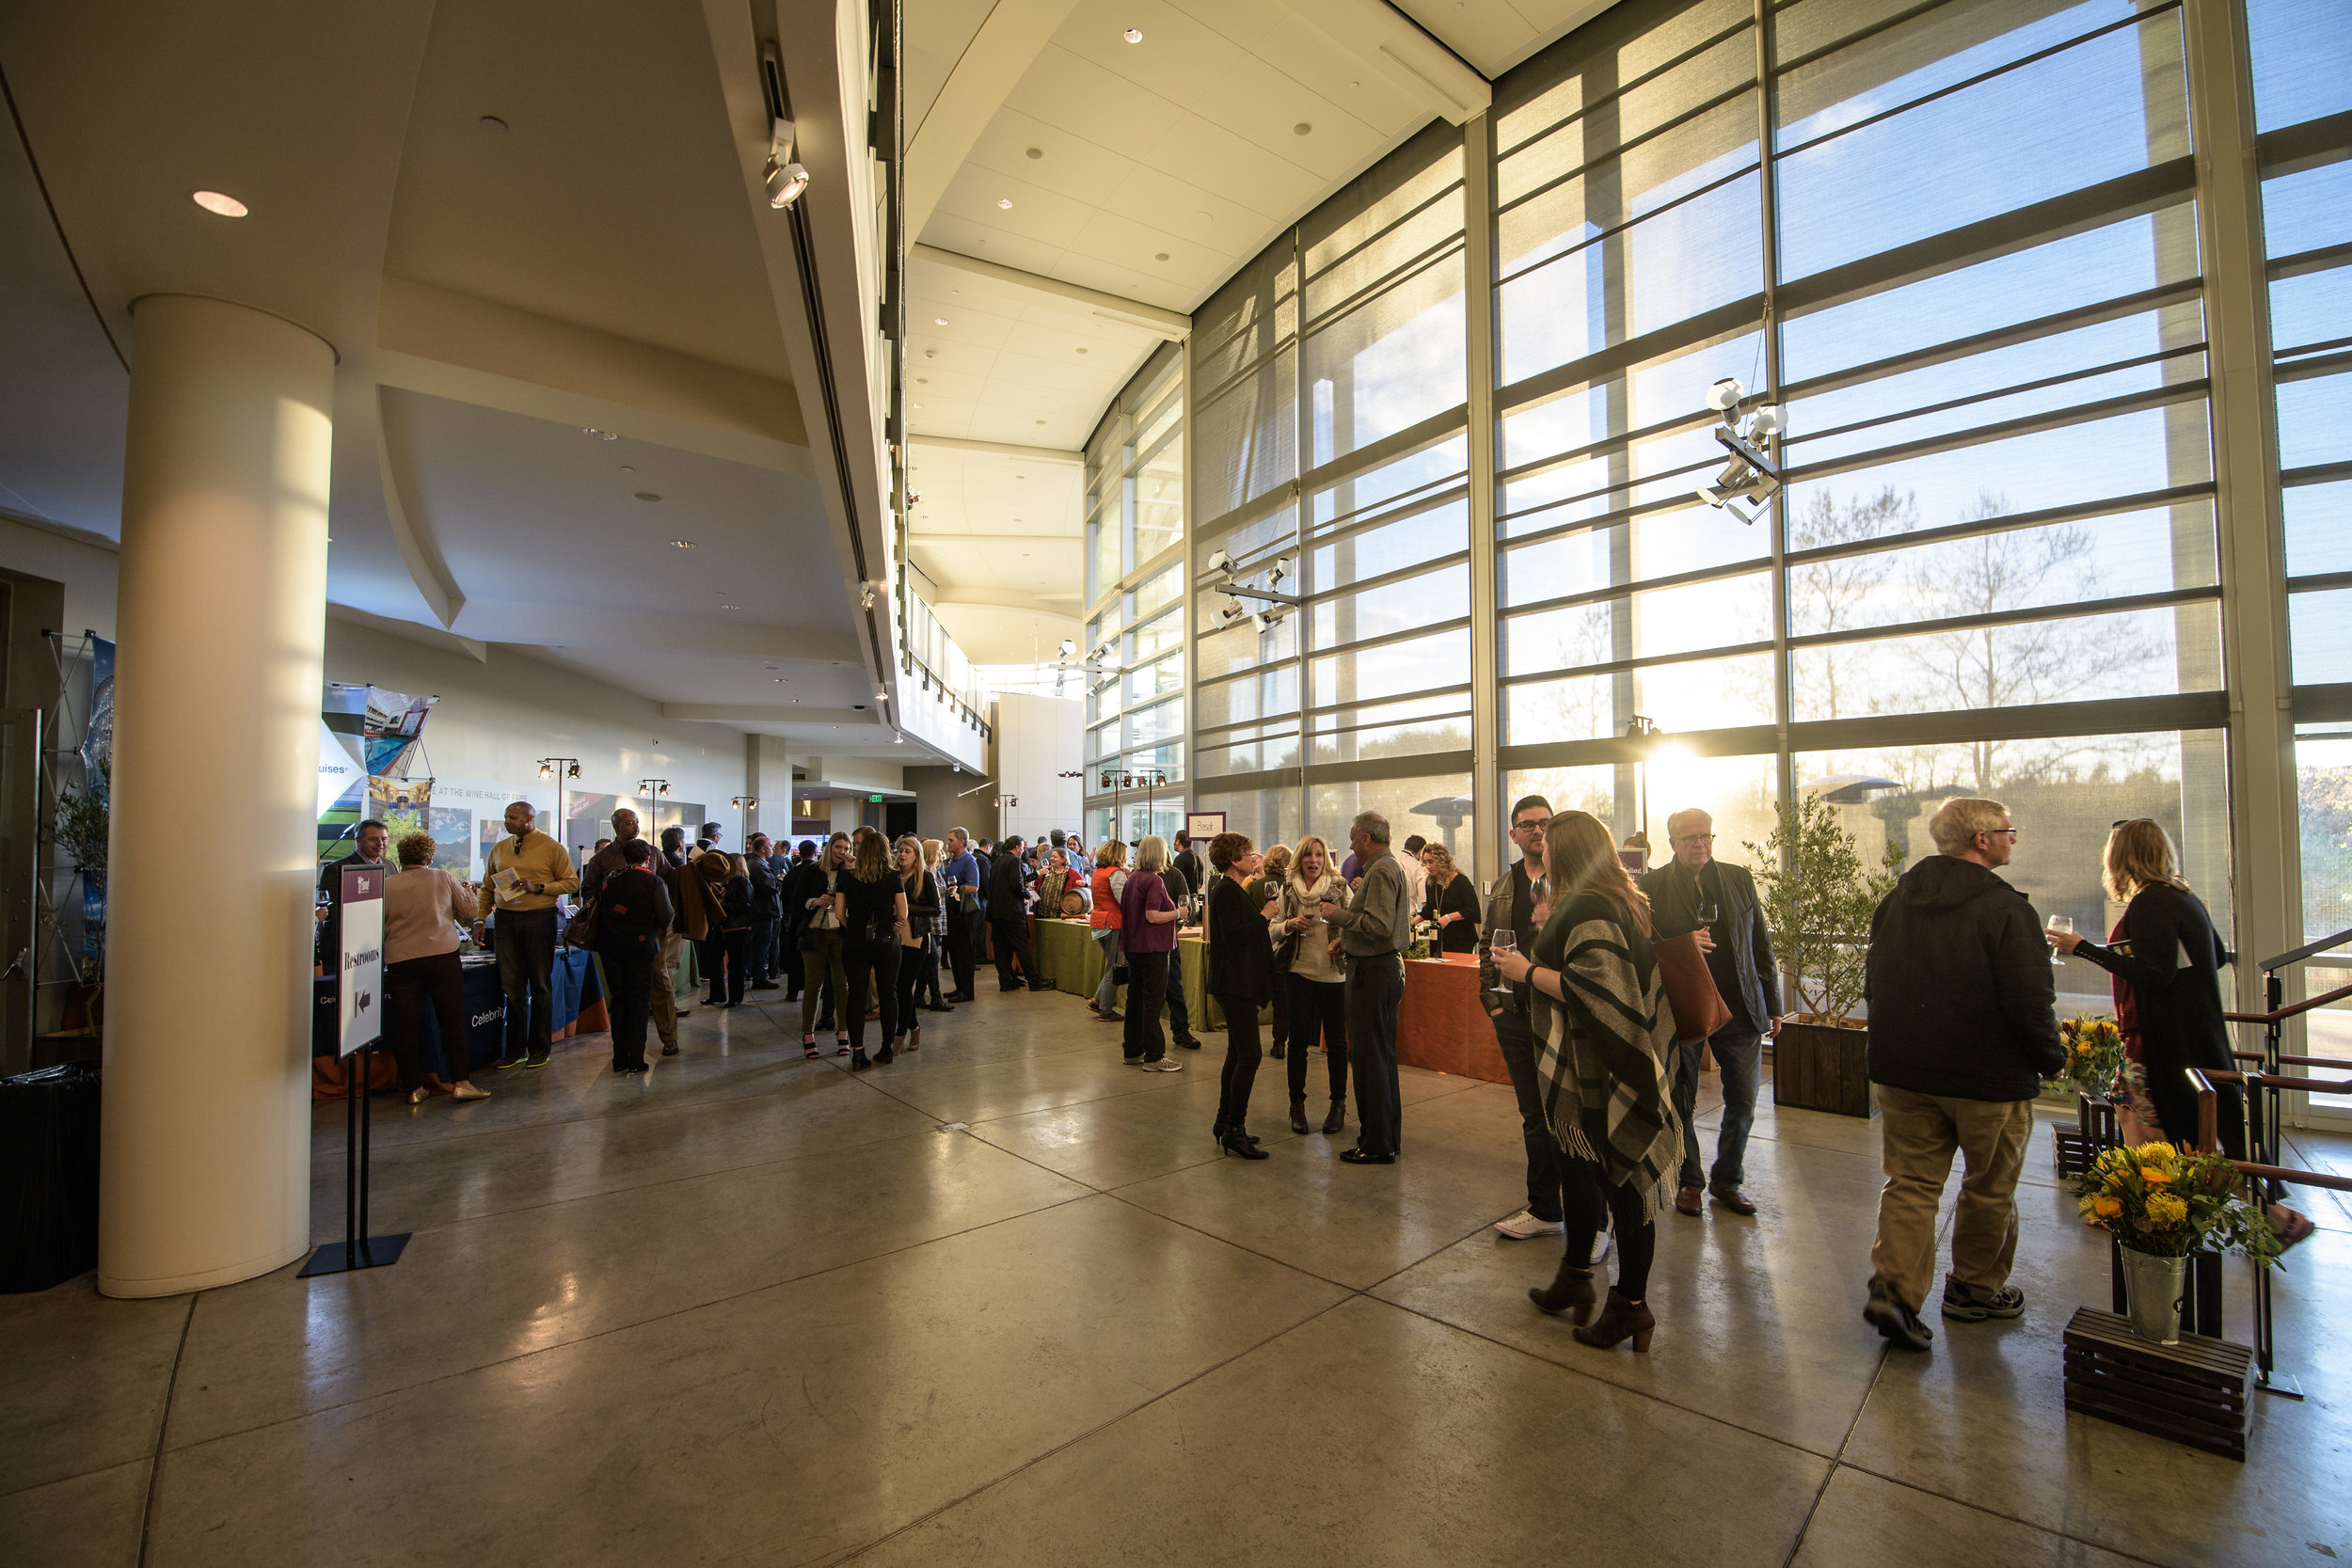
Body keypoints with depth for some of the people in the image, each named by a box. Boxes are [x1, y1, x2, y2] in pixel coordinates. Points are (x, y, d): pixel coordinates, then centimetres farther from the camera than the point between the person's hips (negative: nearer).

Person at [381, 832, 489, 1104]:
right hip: (443, 956, -1)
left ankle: (414, 1088, 11)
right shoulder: (444, 878, 3)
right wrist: (467, 891, 26)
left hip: (400, 961, 1)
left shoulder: (386, 885, 3)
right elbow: (471, 913, 7)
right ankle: (461, 1082, 0)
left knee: (406, 1024, 7)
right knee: (452, 1020, 3)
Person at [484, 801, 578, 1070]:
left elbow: (572, 882, -4)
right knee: (512, 987, 5)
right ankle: (515, 1050, 16)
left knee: (540, 985, 3)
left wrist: (537, 887, -15)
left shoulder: (551, 848, -2)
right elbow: (488, 887, 18)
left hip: (539, 919, -4)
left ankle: (540, 1049, 14)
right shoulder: (499, 849, 12)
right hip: (505, 919, 4)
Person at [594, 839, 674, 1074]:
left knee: (618, 999, 12)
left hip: (610, 946, 4)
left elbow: (598, 911, 7)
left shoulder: (610, 881, 5)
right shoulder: (655, 882, -7)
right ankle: (636, 1057, 3)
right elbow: (666, 918, -12)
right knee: (640, 999, 4)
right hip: (641, 945, -3)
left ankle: (620, 1056, 15)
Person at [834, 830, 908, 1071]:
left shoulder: (846, 877, -2)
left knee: (857, 995, 6)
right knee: (889, 993, 12)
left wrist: (853, 928, 13)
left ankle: (857, 1053, 6)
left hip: (855, 943, 1)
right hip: (886, 942, -1)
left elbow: (839, 912, -2)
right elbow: (902, 914, -5)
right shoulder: (893, 879, -7)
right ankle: (888, 1048, 19)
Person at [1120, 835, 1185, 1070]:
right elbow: (1152, 916, -23)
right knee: (1152, 1000, -4)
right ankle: (1153, 1057, 1)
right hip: (1152, 947, -9)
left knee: (1135, 997, 15)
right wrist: (1178, 913, -11)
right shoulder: (1154, 880, -17)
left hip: (1133, 946, 9)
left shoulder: (1132, 878, 11)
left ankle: (1132, 1050, 24)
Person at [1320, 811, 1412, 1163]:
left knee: (1369, 1057, -3)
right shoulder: (1390, 867, 17)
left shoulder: (1381, 872, -16)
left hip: (1374, 972, -11)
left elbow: (1379, 926, -25)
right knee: (1381, 1054, 18)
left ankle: (1377, 1145, 6)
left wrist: (1338, 914, -15)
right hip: (1386, 966, 11)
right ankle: (1388, 1134, 29)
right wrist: (1348, 937, 15)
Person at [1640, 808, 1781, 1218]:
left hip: (1740, 1009, 3)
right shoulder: (1652, 885, -3)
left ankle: (1727, 1180, 29)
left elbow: (1761, 946, 10)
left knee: (1743, 1103, 9)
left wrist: (1772, 1005, 9)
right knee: (1681, 1103, 8)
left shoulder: (1739, 878, 7)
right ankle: (1688, 1182, 27)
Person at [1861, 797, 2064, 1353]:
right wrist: (2050, 1057, 2)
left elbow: (1872, 986, 10)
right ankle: (1975, 1290, 31)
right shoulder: (2006, 908, -16)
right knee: (1990, 1189, 16)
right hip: (1990, 1077, -4)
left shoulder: (1895, 901, 3)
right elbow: (2030, 1000, -16)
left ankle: (1893, 1289, -1)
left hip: (1902, 1071, 4)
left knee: (1911, 1181, 9)